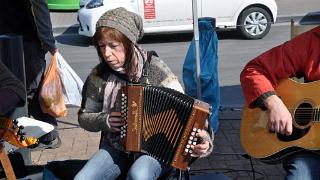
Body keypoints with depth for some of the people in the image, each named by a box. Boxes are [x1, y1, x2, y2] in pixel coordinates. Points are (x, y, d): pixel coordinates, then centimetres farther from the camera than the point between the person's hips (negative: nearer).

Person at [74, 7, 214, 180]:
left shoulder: (154, 68, -12)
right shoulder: (99, 75, -4)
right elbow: (84, 117, 9)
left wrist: (202, 134, -28)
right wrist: (104, 121, -12)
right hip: (115, 147, 4)